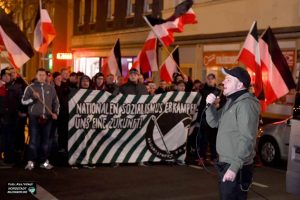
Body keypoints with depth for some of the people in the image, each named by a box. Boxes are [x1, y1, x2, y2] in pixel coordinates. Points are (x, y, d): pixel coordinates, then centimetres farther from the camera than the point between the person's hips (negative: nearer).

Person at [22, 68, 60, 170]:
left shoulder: (51, 88, 9)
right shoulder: (30, 87, 1)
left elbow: (56, 102, 16)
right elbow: (23, 101, 0)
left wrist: (55, 112, 3)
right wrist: (33, 97, -15)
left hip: (47, 118, 3)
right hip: (34, 117, -3)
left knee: (45, 140, 8)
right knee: (33, 140, -4)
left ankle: (44, 161, 15)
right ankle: (31, 161, -1)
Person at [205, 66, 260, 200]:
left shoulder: (246, 104, -18)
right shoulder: (231, 101, 14)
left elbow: (247, 139, -25)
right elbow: (214, 122, 16)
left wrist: (235, 167, -28)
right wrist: (210, 105, -2)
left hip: (236, 168, -9)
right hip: (226, 164, 10)